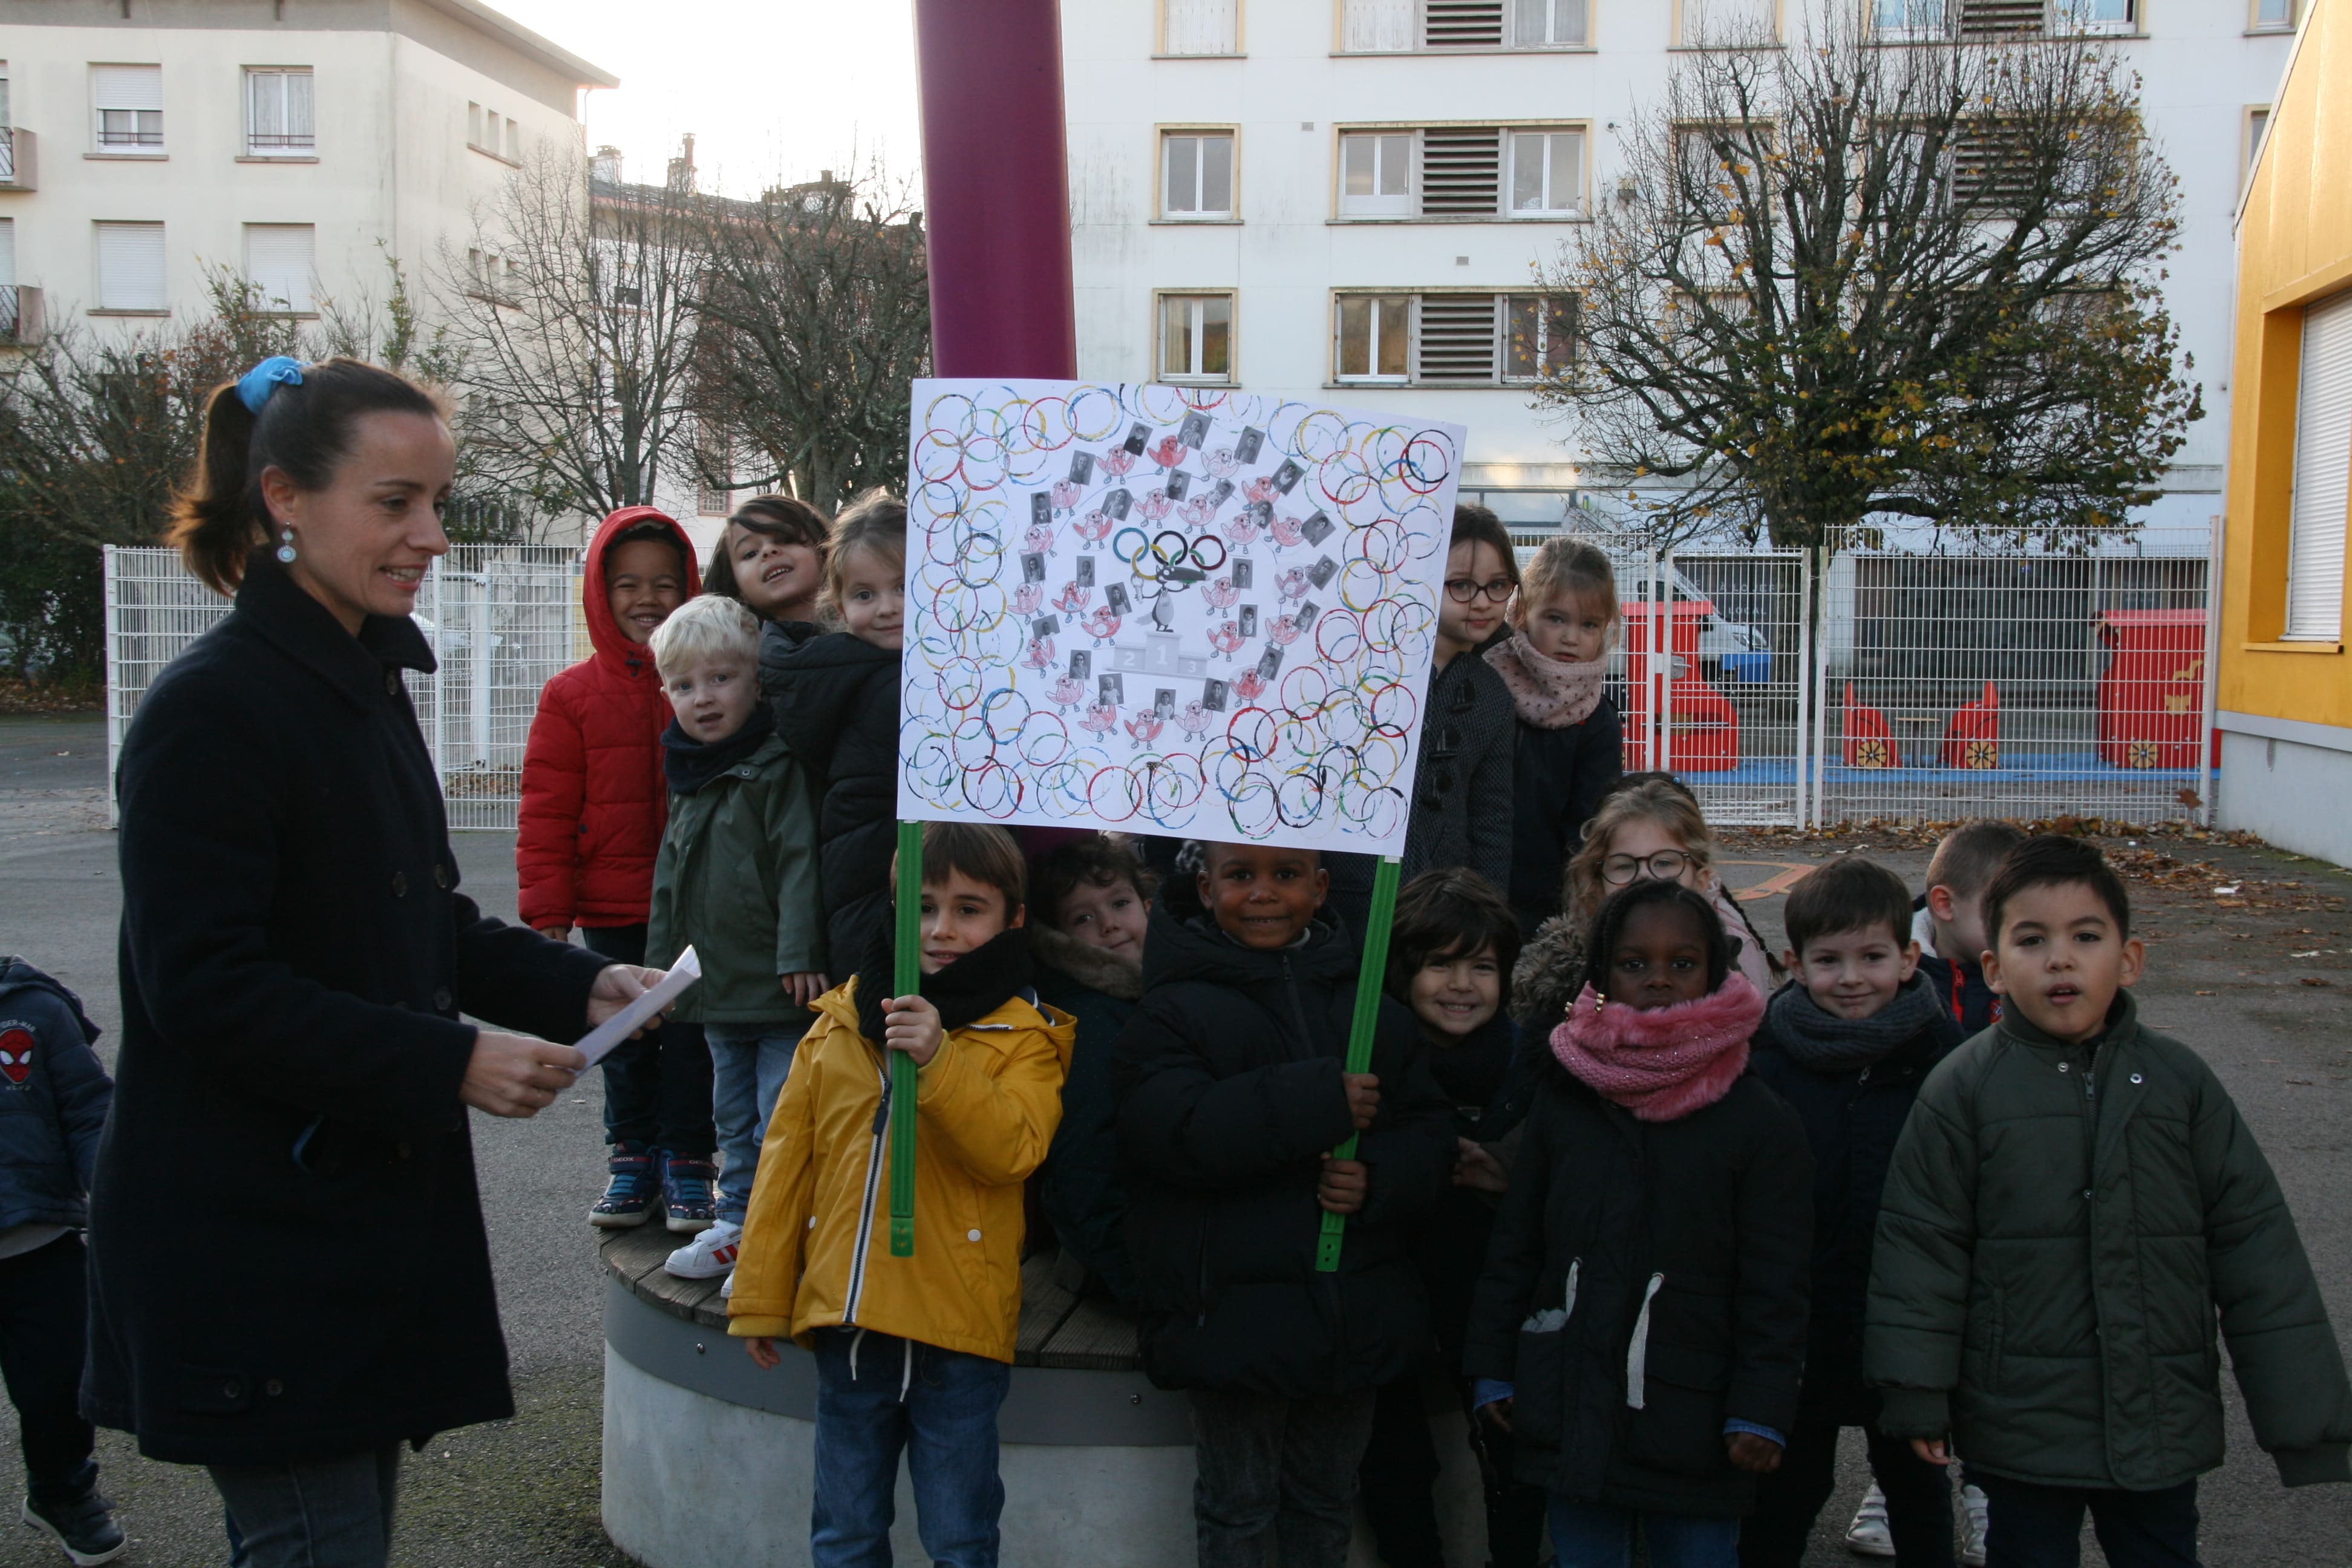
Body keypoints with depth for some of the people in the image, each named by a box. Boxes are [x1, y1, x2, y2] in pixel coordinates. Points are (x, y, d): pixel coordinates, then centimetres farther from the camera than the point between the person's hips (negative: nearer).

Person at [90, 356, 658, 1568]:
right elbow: (203, 987, -21)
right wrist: (449, 1061, -23)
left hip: (370, 1203, 9)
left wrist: (576, 987, 3)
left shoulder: (367, 685, 12)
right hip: (247, 1231, -9)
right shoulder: (211, 708, -16)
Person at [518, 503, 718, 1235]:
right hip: (612, 911, 1)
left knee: (689, 1039, 7)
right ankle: (632, 1157, 27)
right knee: (626, 1042, 13)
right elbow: (547, 809, 0)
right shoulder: (572, 695, 0)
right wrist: (547, 912, -4)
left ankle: (687, 1161, 21)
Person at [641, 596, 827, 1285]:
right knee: (733, 1116, 19)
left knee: (780, 1121, -2)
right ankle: (737, 1223, 32)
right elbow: (671, 879, 21)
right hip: (717, 991, 8)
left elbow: (801, 862, -19)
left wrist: (799, 954, -24)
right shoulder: (689, 778, 12)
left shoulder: (778, 768, -12)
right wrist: (662, 963, 21)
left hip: (780, 991, -8)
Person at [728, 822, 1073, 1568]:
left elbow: (1013, 1149, -18)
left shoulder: (1024, 1037, -3)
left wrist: (937, 1063, -29)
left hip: (959, 1328, -3)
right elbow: (786, 1161, 9)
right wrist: (760, 1298, 8)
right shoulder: (840, 1023, 7)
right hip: (847, 1315, 4)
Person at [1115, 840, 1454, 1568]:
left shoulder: (1369, 1004, 7)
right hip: (1234, 1311, -4)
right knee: (1238, 1507, 11)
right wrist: (1320, 1101, -25)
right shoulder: (1174, 1008, -6)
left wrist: (1380, 1179, -18)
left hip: (1354, 1310, 4)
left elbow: (1429, 1126, 4)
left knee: (1327, 1500, 20)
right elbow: (1168, 1131, -22)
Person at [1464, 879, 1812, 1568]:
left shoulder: (1762, 1122, -4)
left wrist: (1761, 1412, -8)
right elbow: (1512, 1247, 9)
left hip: (1693, 1431, -2)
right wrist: (1494, 1371, 8)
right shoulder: (1562, 1102, 3)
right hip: (1571, 1422, 3)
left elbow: (1775, 1286, -3)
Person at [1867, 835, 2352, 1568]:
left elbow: (2255, 1244, 2)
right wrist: (1916, 1395, -7)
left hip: (2164, 1425, 2)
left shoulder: (2180, 1080, -1)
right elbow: (1921, 1243, -6)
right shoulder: (1963, 1089, -8)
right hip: (2020, 1427, -2)